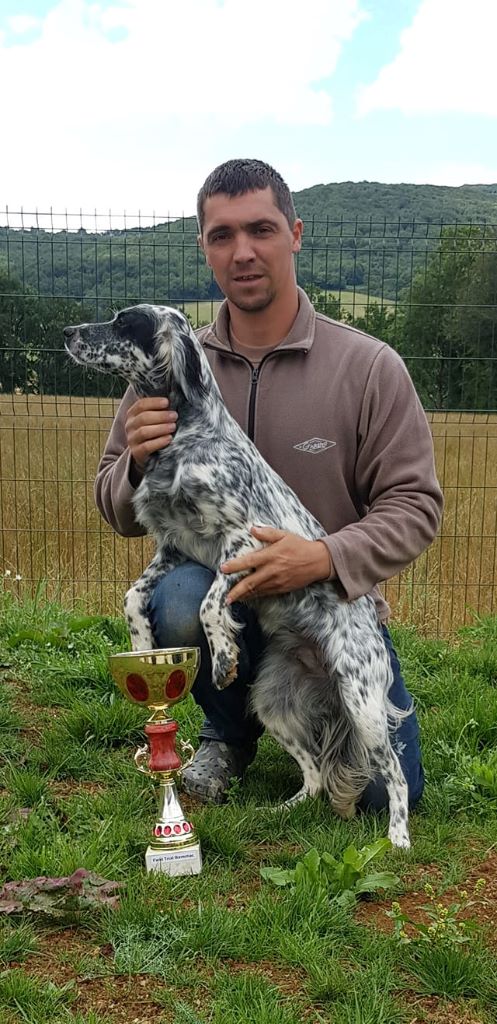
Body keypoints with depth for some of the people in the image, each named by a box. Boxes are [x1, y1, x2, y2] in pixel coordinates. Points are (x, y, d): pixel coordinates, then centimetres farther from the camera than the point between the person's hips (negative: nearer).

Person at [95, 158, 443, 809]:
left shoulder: (370, 367, -9)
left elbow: (414, 505, -8)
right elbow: (118, 512, 4)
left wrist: (326, 558, -27)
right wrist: (139, 464, -21)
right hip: (221, 596, 1)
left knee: (388, 792, -10)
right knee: (181, 602, -35)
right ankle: (230, 731, 1)